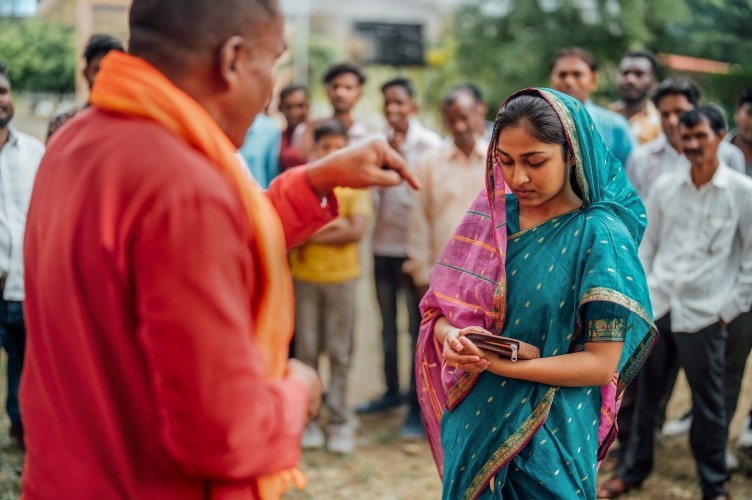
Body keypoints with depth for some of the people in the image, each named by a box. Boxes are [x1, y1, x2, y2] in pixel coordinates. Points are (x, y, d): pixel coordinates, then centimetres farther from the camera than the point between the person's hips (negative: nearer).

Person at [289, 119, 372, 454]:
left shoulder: (355, 183, 2)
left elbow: (356, 231, -9)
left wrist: (311, 234, -10)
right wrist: (333, 225, -13)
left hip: (342, 276, 0)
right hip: (304, 276, 1)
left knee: (339, 351, 3)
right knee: (306, 349, 3)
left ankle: (340, 422, 10)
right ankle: (308, 419, 12)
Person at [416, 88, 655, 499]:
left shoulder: (600, 235, -13)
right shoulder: (490, 213, 1)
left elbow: (601, 364, -15)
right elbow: (440, 310, 4)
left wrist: (502, 364, -24)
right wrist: (450, 337, -19)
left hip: (547, 438, -4)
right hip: (472, 424, 5)